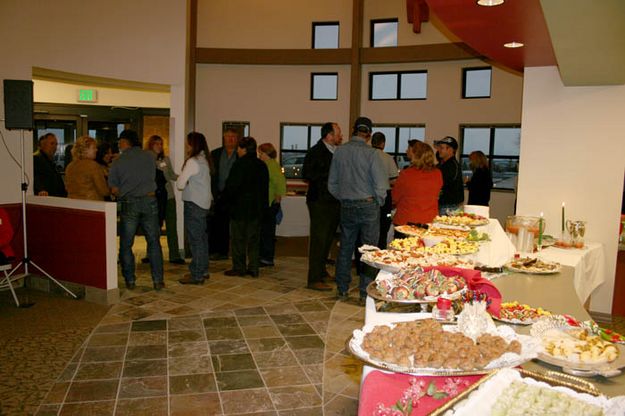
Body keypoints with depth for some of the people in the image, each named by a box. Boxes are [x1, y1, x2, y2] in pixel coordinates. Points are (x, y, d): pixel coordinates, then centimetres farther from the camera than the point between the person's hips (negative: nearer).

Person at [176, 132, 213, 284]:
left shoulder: (192, 162, -16)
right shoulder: (204, 160, 10)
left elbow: (180, 184, -15)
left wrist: (180, 179, 4)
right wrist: (186, 181, 6)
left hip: (194, 204, -9)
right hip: (204, 203, 9)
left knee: (195, 239, -3)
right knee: (202, 237, 16)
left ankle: (196, 275, 2)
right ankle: (203, 270, 25)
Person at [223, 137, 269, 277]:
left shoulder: (240, 164, -14)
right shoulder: (262, 165, 7)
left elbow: (231, 186, -14)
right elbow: (265, 186, 11)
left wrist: (225, 198, 3)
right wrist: (263, 205, 16)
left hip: (240, 206, -6)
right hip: (257, 208, 6)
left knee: (238, 238, 2)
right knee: (254, 239, 10)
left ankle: (239, 267, 6)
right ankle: (253, 268, 12)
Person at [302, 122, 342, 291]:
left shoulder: (336, 152, 13)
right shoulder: (315, 152, -10)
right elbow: (307, 175, -18)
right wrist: (330, 174, -19)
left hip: (334, 202, 8)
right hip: (320, 202, -8)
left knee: (328, 239, 17)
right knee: (319, 239, -5)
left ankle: (321, 271, 32)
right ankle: (314, 279, 1)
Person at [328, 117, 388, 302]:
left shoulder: (340, 151, 2)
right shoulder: (371, 153, -12)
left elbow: (332, 184, 7)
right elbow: (381, 184, -15)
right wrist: (379, 202, 2)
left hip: (347, 206, 4)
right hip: (368, 204, -4)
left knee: (345, 248, 13)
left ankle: (342, 290, 20)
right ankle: (365, 292, 8)